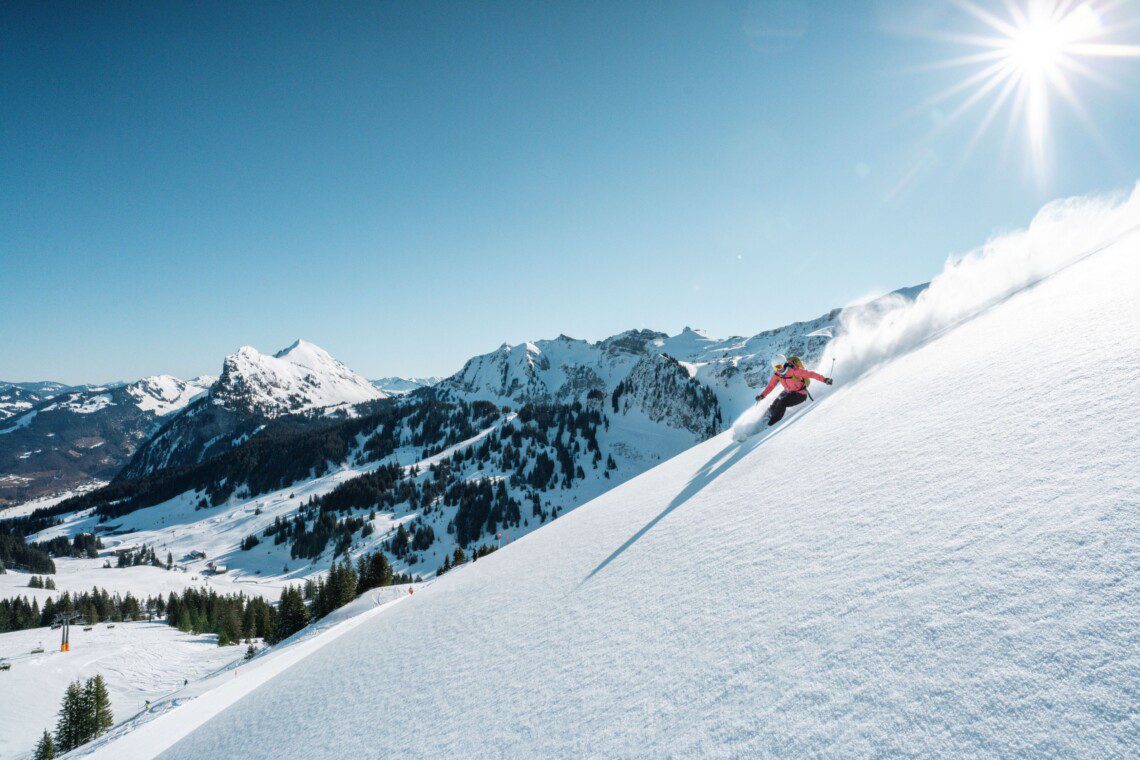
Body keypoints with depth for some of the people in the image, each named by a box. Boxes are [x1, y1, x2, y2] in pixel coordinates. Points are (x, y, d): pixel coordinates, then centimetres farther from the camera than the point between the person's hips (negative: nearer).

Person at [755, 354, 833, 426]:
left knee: (782, 403, -26)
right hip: (788, 392, 6)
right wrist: (762, 395, -8)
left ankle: (772, 424, -17)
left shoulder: (794, 371, -29)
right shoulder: (777, 374, -10)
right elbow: (771, 386, 2)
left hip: (800, 394, -6)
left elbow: (810, 374, -27)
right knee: (774, 406, -9)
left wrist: (824, 379, -31)